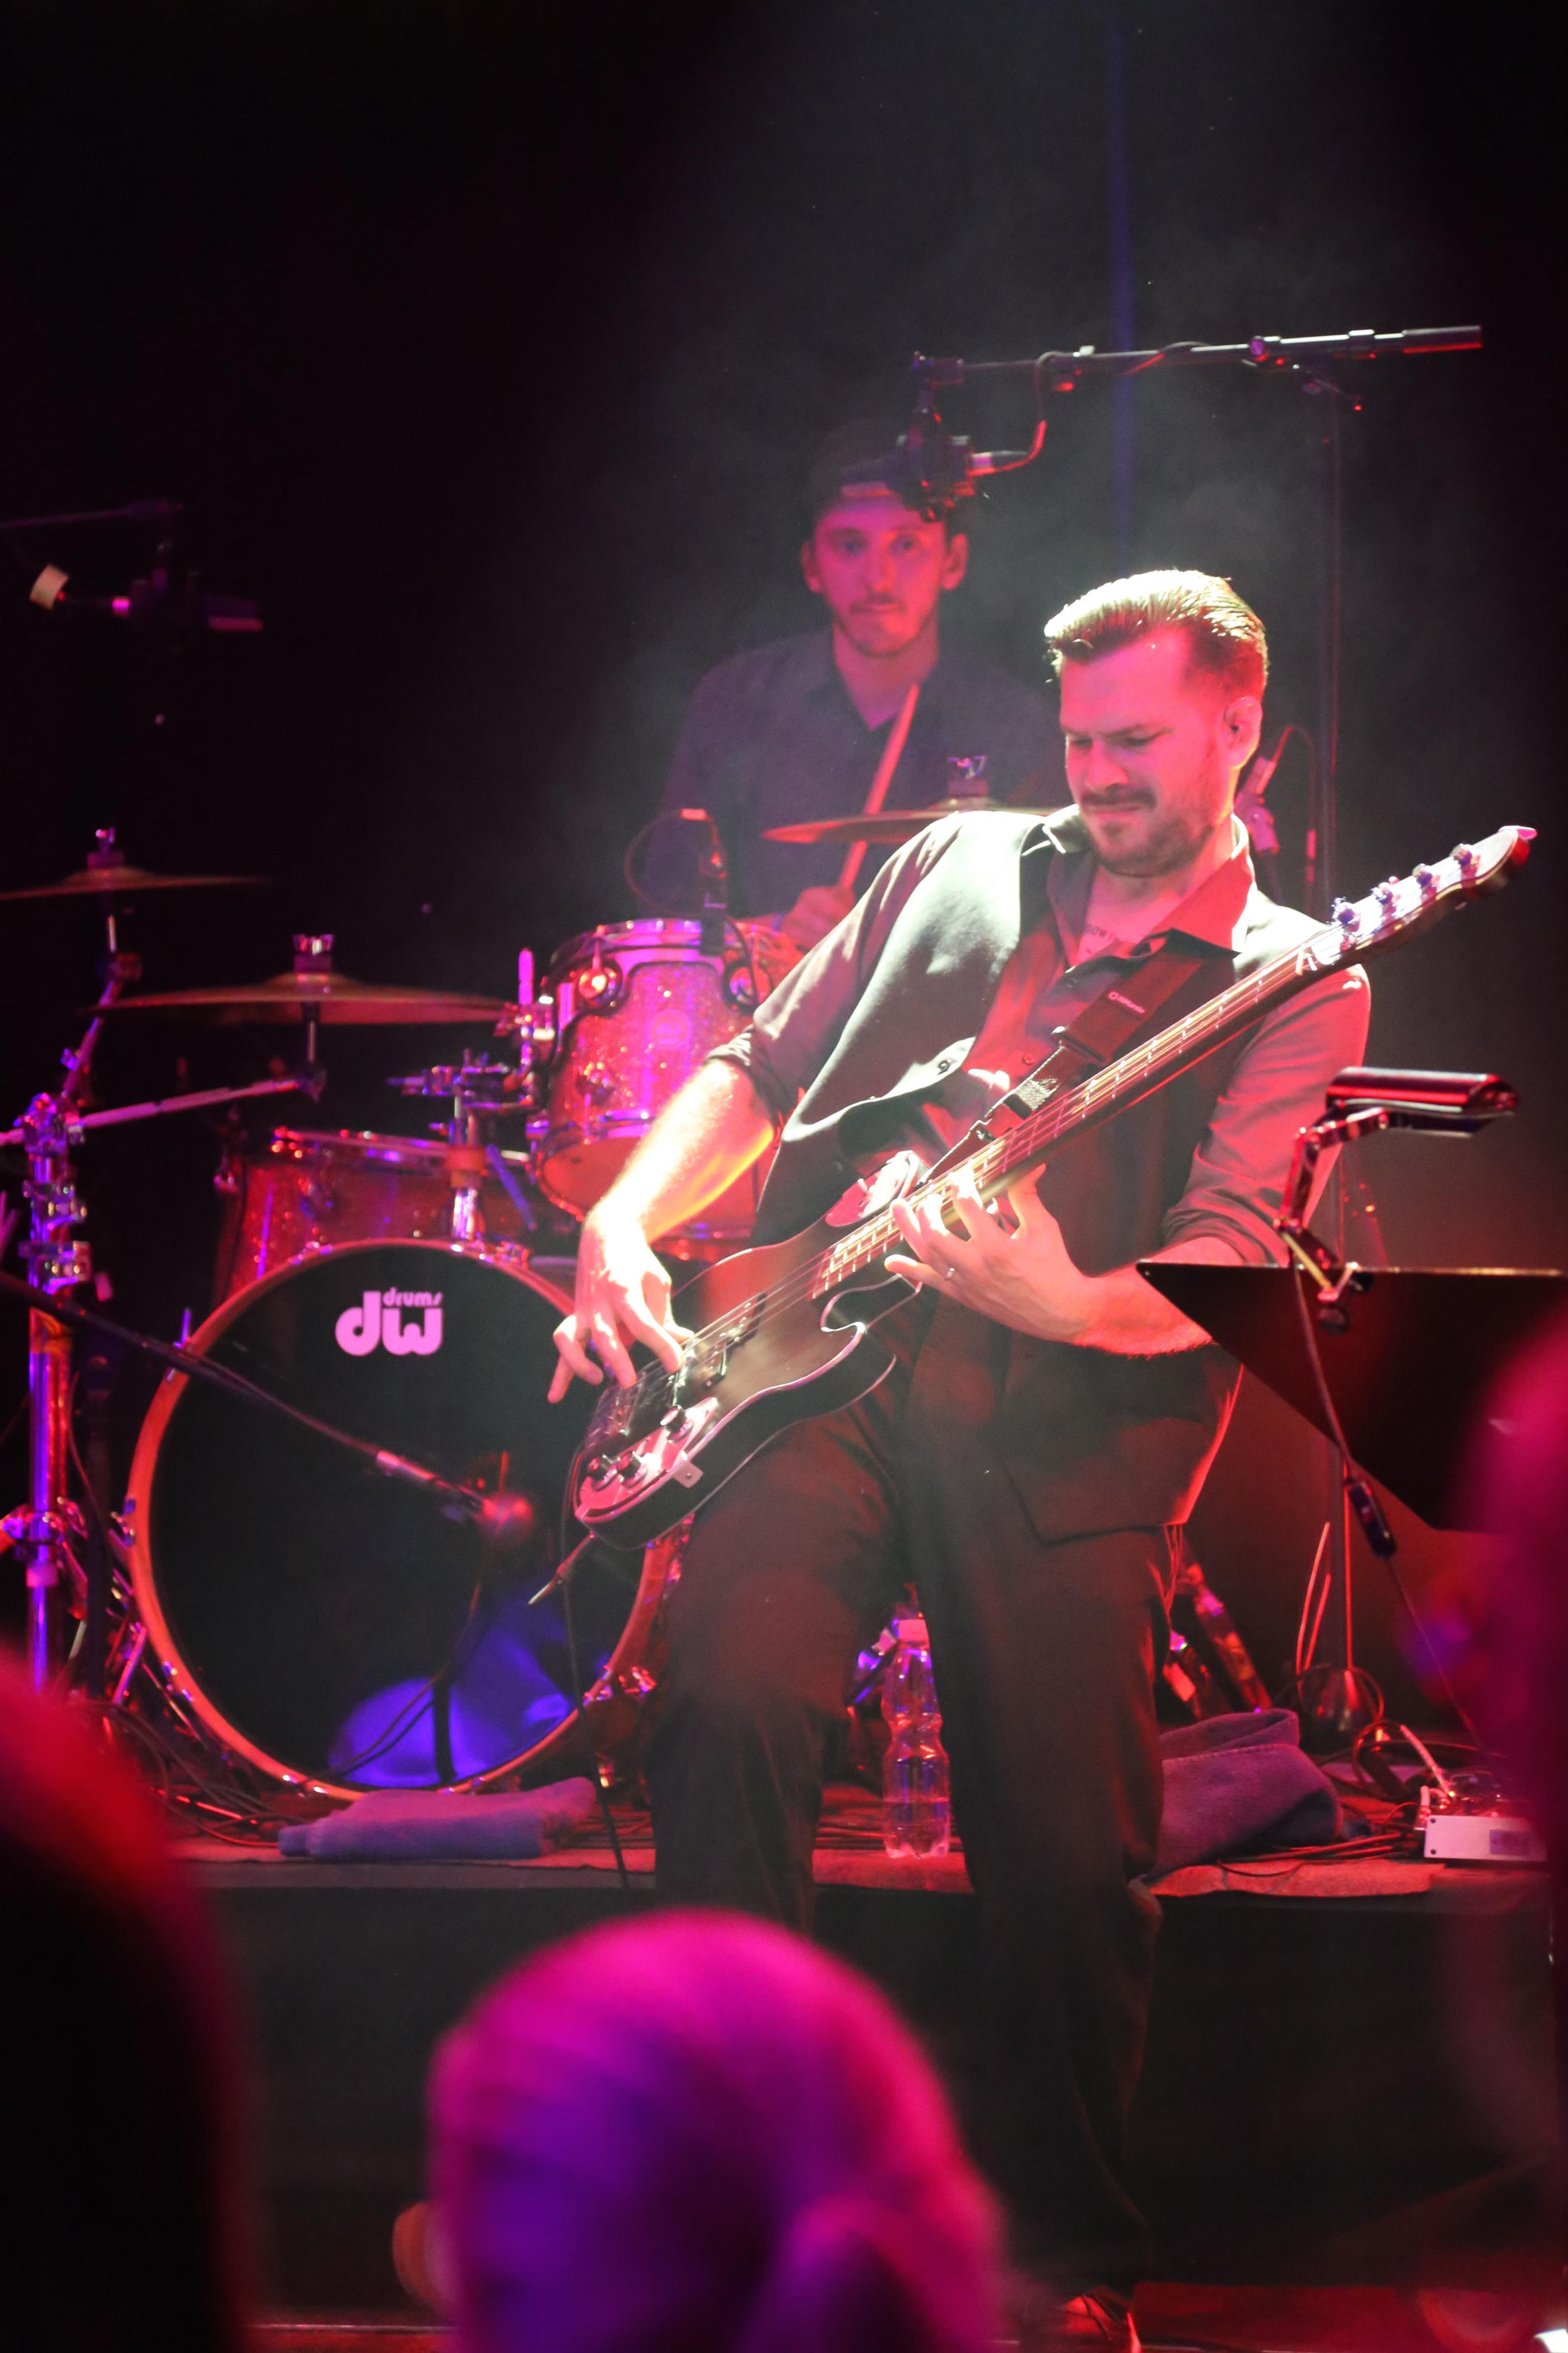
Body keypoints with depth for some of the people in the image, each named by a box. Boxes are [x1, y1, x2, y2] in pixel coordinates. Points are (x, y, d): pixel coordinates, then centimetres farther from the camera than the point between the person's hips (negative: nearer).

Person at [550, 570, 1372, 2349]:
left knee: (1074, 1866, -7)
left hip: (1067, 1424, -2)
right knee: (735, 1706, -23)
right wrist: (621, 1226, 6)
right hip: (819, 1364, 2)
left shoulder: (1291, 986, 7)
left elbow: (1225, 1271, -7)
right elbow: (758, 1074, 23)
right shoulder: (954, 869, 19)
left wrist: (1065, 1304, -27)